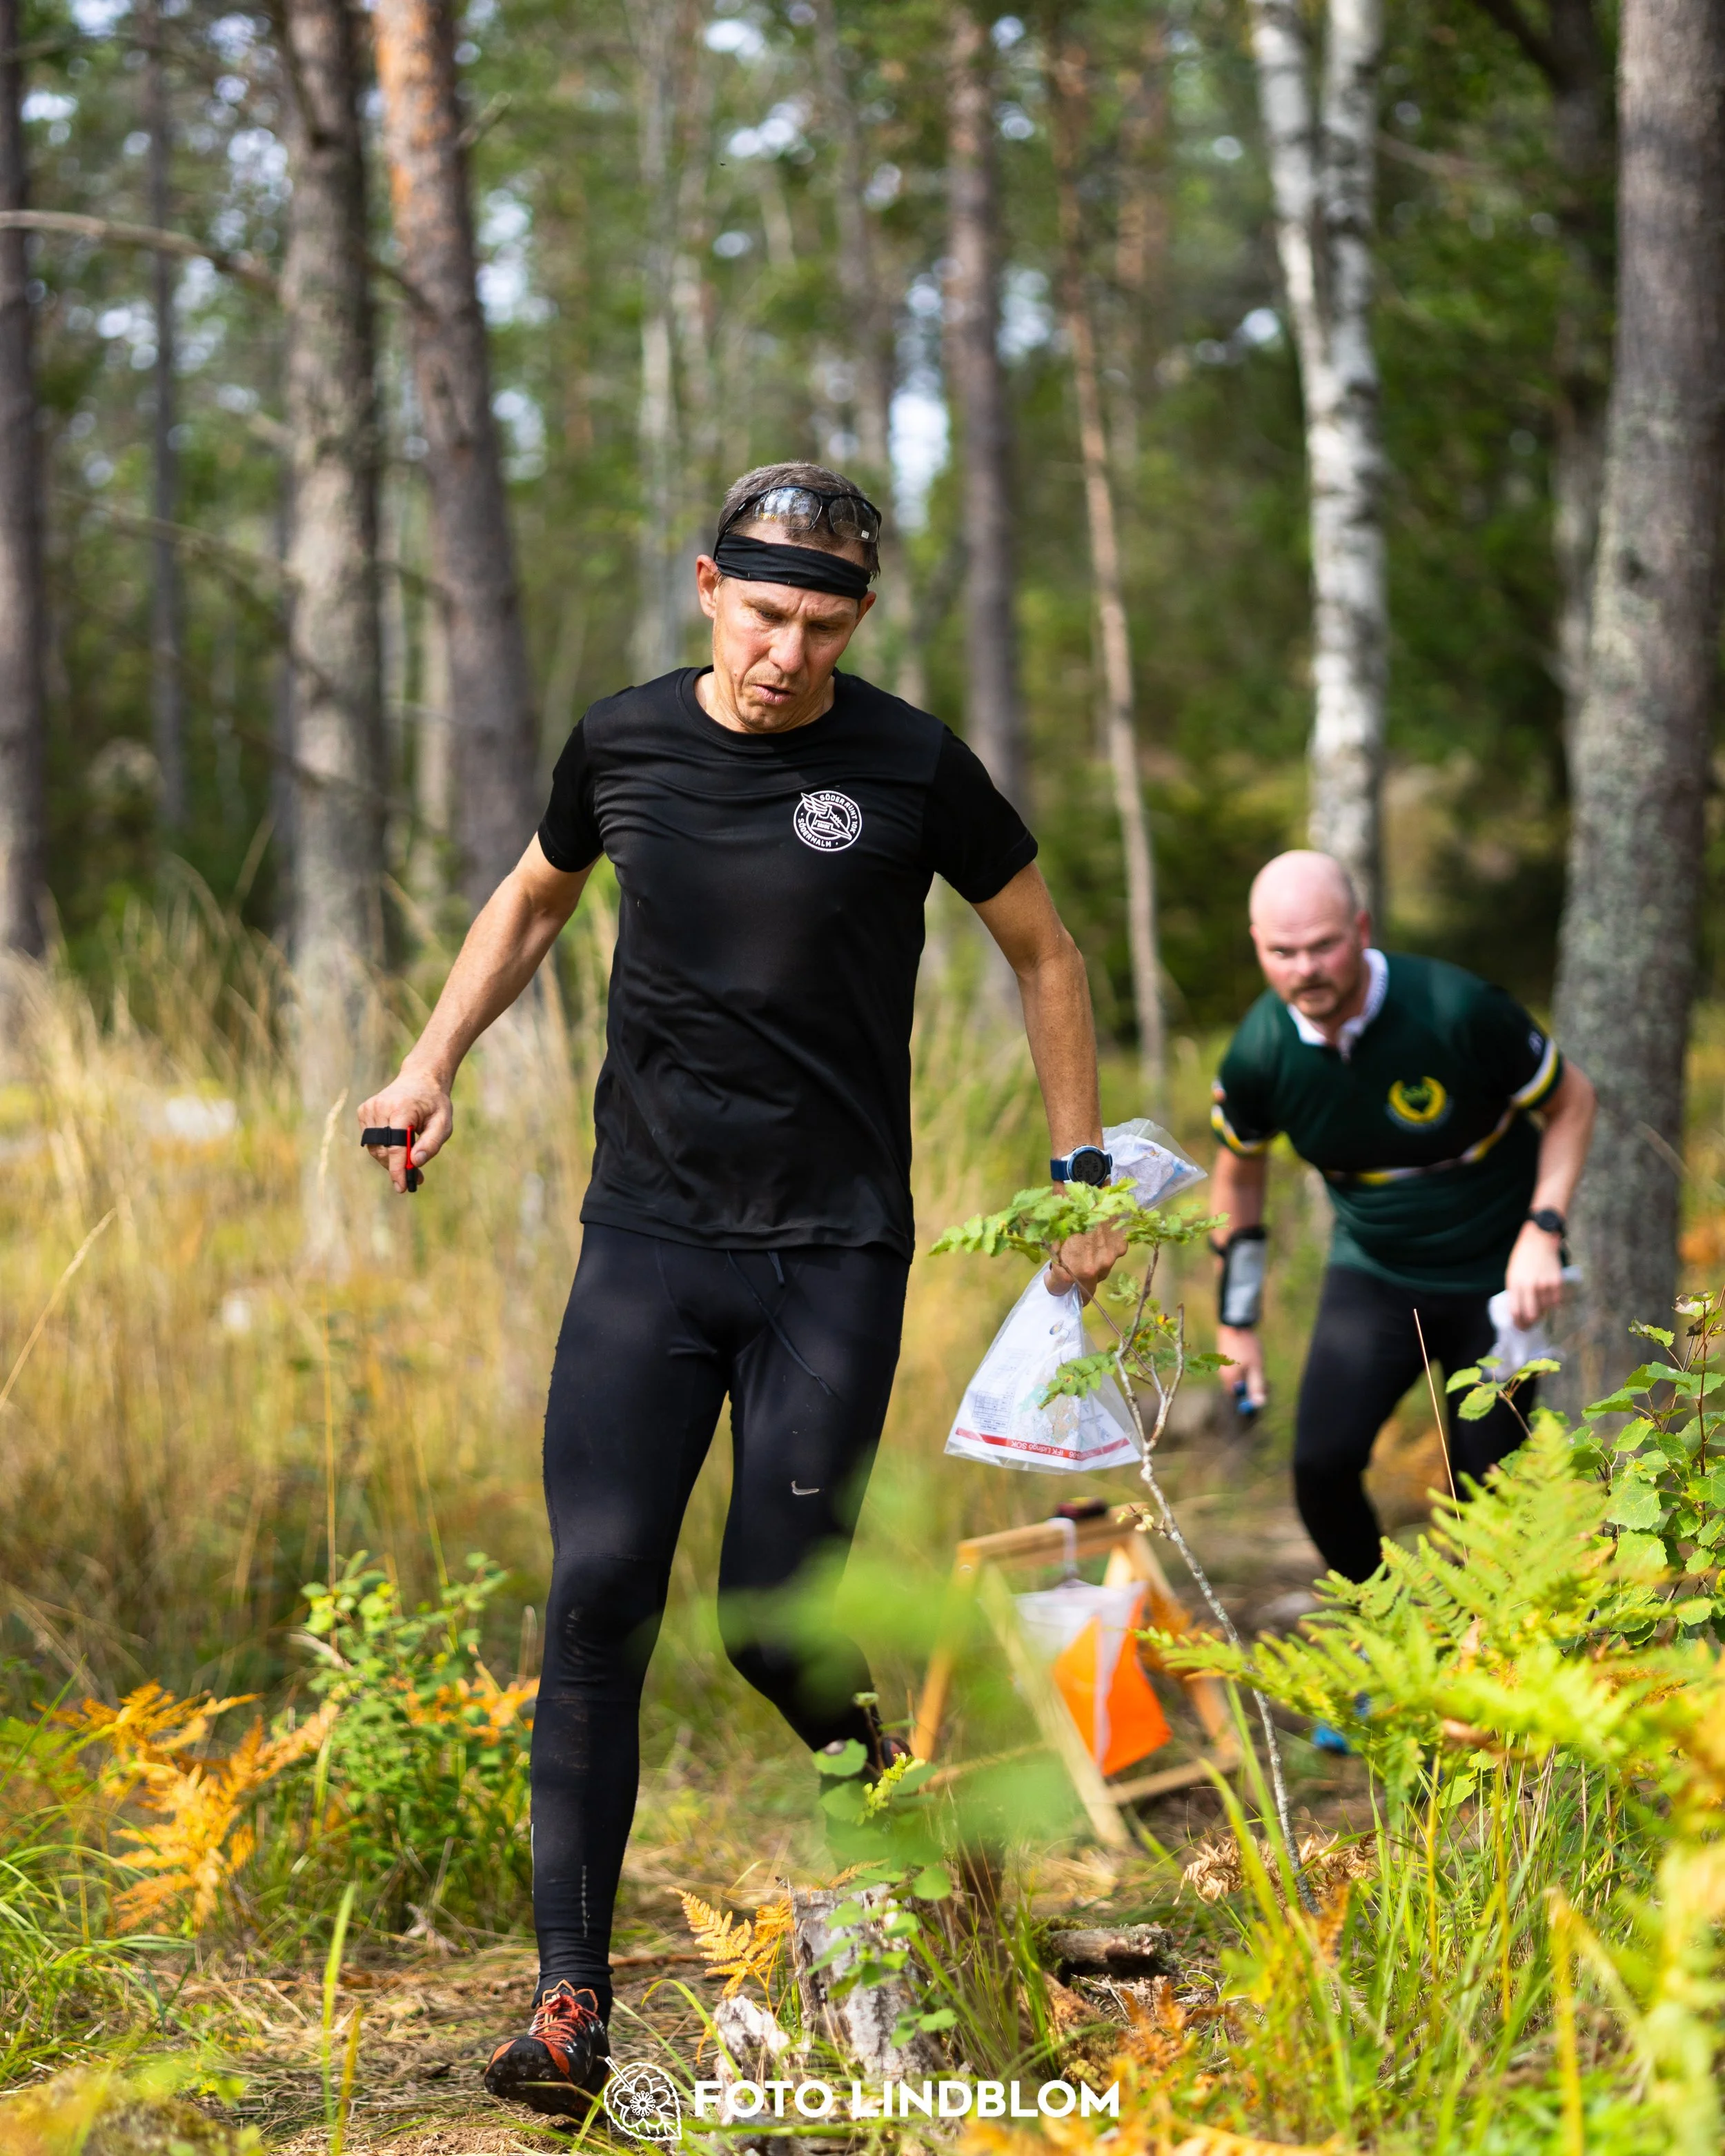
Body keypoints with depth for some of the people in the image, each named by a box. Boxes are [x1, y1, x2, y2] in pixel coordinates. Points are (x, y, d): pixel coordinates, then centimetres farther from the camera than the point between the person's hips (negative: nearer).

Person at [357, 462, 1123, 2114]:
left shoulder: (910, 768, -4)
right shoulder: (623, 743, 4)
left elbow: (1042, 952, 10)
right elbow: (533, 900, 24)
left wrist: (1083, 1170, 9)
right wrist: (435, 1064, 11)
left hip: (836, 1251, -2)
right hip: (645, 1236, 2)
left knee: (775, 1622, -4)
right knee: (597, 1600, -10)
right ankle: (570, 1993, -4)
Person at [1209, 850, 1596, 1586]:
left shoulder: (1459, 1012, -25)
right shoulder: (1259, 1055, -15)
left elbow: (1571, 1100, -8)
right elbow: (1240, 1171, 7)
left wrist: (1543, 1231, -20)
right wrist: (1236, 1319, 10)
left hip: (1497, 1275, -2)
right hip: (1373, 1273, 2)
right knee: (1322, 1464, -13)